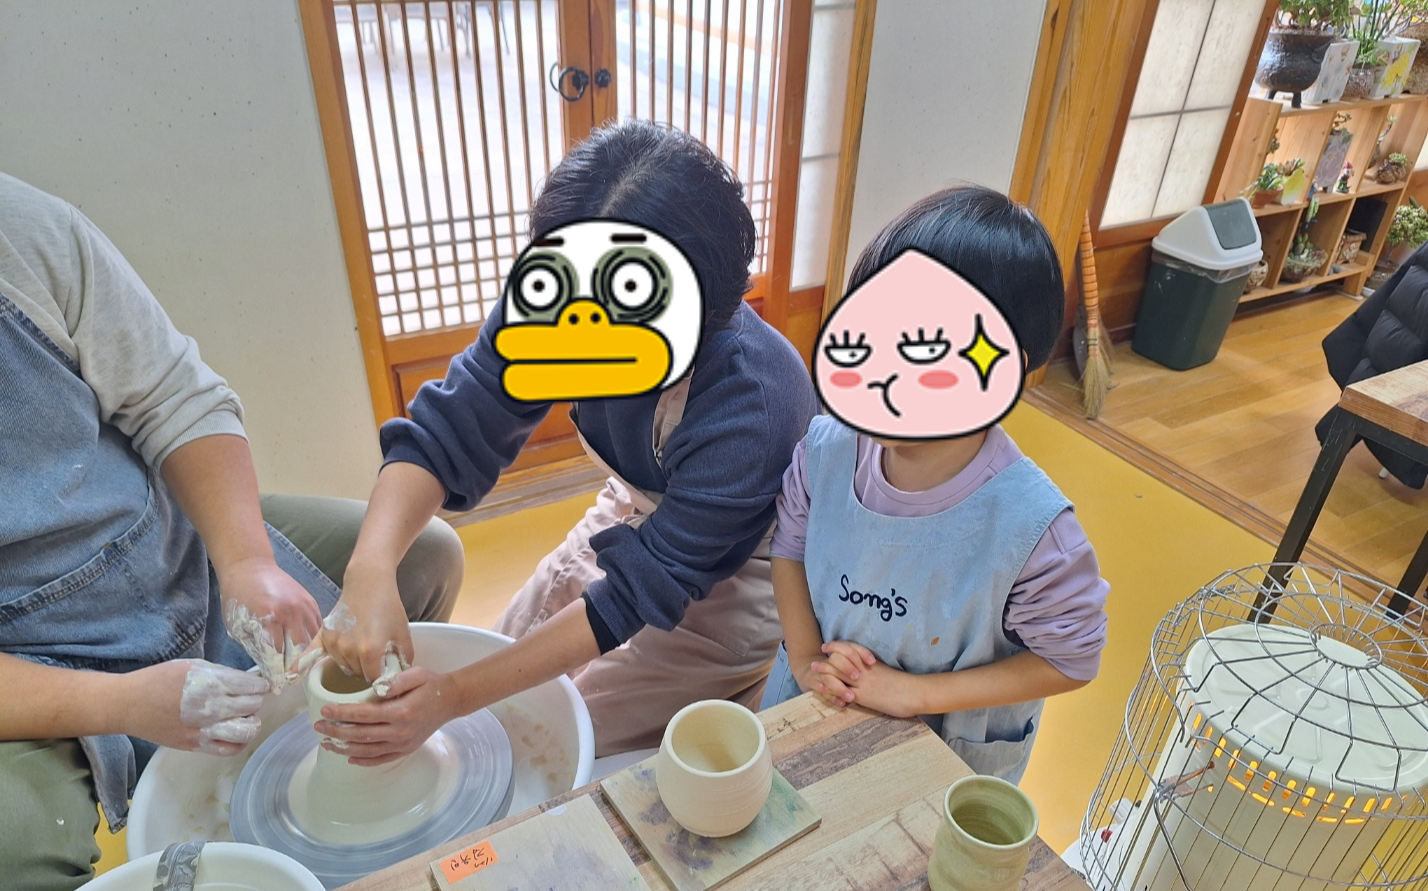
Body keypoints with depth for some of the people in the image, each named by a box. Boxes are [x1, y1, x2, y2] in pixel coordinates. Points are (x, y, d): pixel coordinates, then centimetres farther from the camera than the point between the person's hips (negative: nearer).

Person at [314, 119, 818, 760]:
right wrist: (369, 573, -39)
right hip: (631, 520, 5)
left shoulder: (753, 405, -39)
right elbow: (448, 431, -20)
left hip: (731, 581, -5)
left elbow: (641, 592, -32)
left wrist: (454, 698, -34)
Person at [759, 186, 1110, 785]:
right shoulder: (826, 448, -22)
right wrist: (804, 658, -16)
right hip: (817, 703, 3)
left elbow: (1069, 660, -19)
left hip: (952, 750, -3)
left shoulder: (1030, 526, -33)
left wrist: (915, 693, -23)